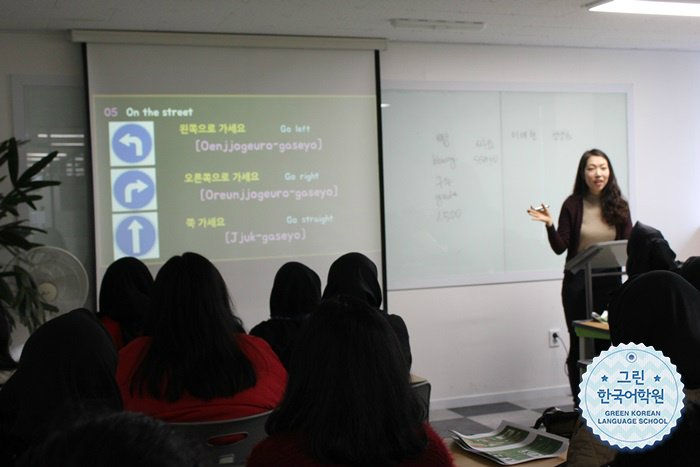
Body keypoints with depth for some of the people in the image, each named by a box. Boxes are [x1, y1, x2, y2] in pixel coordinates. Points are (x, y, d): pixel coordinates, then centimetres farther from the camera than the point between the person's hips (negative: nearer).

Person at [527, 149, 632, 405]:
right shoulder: (573, 205, -2)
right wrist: (550, 225, -19)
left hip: (610, 282, 2)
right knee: (579, 345, 4)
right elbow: (560, 248, -4)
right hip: (578, 284, -2)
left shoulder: (619, 206, 4)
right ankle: (580, 404, 15)